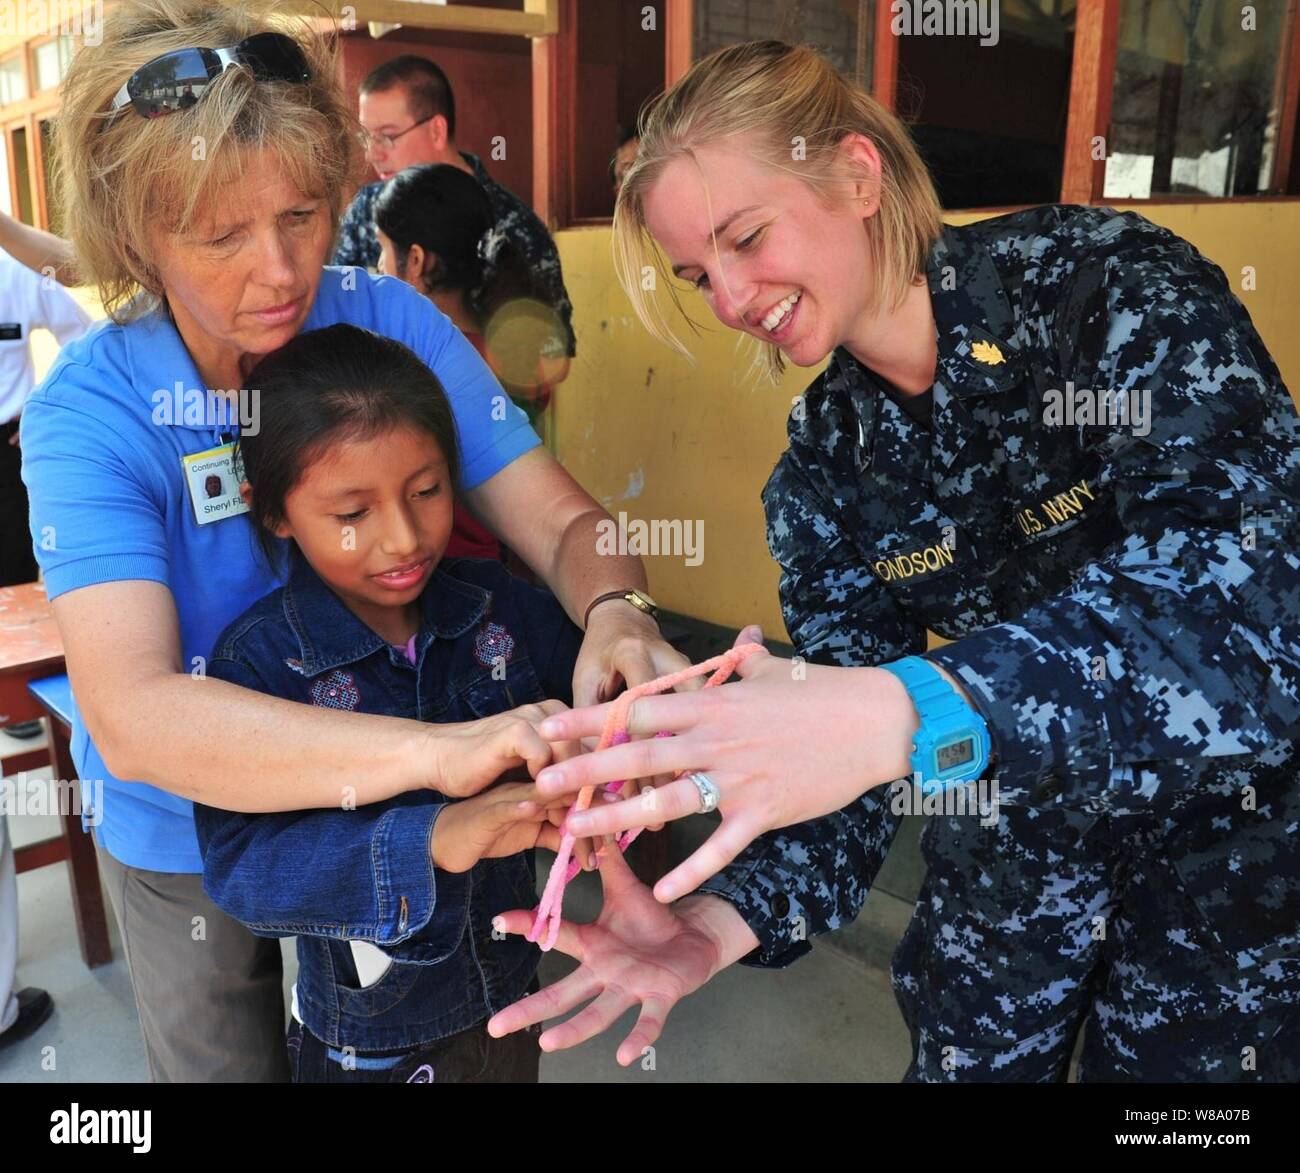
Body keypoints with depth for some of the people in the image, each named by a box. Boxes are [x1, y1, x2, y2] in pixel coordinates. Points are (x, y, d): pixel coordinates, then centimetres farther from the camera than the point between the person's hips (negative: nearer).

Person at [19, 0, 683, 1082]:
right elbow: (133, 716, -39)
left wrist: (616, 616, -43)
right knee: (228, 1059, 24)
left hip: (388, 816, 2)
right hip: (187, 843, -1)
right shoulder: (85, 412, -26)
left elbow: (563, 521, -19)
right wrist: (439, 749, -53)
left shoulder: (393, 324, -19)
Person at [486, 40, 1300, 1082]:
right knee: (968, 1056, 15)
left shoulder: (1110, 283, -22)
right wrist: (723, 918, -28)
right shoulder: (823, 463, -9)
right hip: (1020, 830, 3)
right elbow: (832, 754, -11)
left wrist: (916, 713, -49)